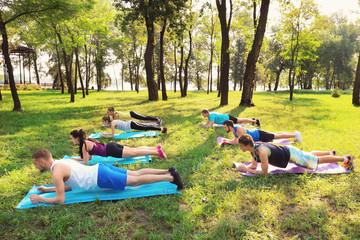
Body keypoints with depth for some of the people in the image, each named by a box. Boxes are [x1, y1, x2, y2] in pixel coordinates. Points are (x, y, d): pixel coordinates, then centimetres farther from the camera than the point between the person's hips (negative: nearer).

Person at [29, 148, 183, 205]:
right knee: (137, 174, 9)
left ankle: (170, 177, -7)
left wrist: (40, 199, 3)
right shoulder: (63, 162, 18)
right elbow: (69, 185, 29)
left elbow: (60, 199, -11)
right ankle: (168, 171, 9)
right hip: (100, 168, 8)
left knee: (137, 181, -8)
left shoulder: (56, 172, -10)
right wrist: (48, 189, 28)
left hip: (101, 178, -8)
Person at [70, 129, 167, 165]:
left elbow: (85, 162, -10)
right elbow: (90, 157, 27)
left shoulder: (84, 145, -11)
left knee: (135, 152, -9)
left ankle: (158, 152, -12)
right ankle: (157, 148, 8)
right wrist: (77, 158, 25)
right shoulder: (86, 140, 15)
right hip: (111, 146, 8)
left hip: (111, 150, -8)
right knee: (135, 149, 9)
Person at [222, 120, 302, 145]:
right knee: (276, 134, 22)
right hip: (255, 132, 8)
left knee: (277, 136, 5)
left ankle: (295, 135, 21)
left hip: (259, 135, -8)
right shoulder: (233, 129, -6)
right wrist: (227, 140, -8)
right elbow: (236, 139, 7)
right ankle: (294, 133, 38)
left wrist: (228, 142, -33)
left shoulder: (239, 129, -33)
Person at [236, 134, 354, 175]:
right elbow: (254, 165, 2)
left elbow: (264, 172, -34)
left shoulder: (261, 151, -37)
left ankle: (346, 158, 28)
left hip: (291, 155, -8)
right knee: (309, 155, 32)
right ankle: (331, 153, 55)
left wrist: (247, 170, -31)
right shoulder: (253, 147, -10)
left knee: (318, 161, 10)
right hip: (286, 151, 8)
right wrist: (245, 167, -17)